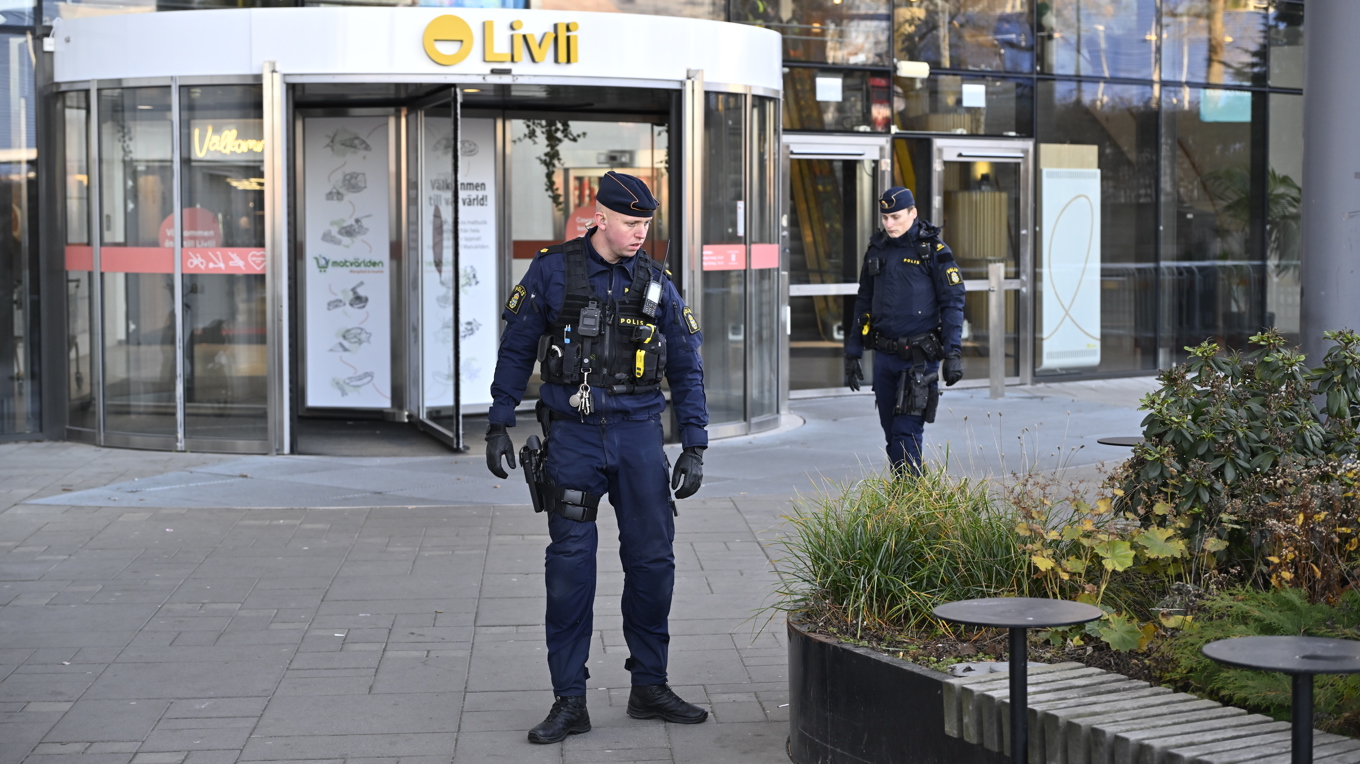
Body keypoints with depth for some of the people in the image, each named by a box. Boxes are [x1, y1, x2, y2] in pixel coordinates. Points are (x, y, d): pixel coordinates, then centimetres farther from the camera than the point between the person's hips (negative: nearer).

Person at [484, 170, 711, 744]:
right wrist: (499, 426, 1)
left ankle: (649, 687, 19)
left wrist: (694, 447, 3)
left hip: (639, 435, 2)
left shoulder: (656, 283, 5)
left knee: (653, 559, 4)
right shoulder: (552, 271, -2)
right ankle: (569, 702, 6)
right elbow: (516, 350, 4)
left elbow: (687, 369, 9)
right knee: (569, 565, -1)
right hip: (573, 435, -2)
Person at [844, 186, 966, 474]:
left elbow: (953, 302, -7)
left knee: (906, 431, -10)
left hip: (919, 356, -6)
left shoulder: (933, 250, -5)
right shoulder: (877, 250, 11)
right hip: (884, 356, 6)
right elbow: (864, 303, 17)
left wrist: (953, 353, -14)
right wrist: (853, 353, 15)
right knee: (892, 433, 9)